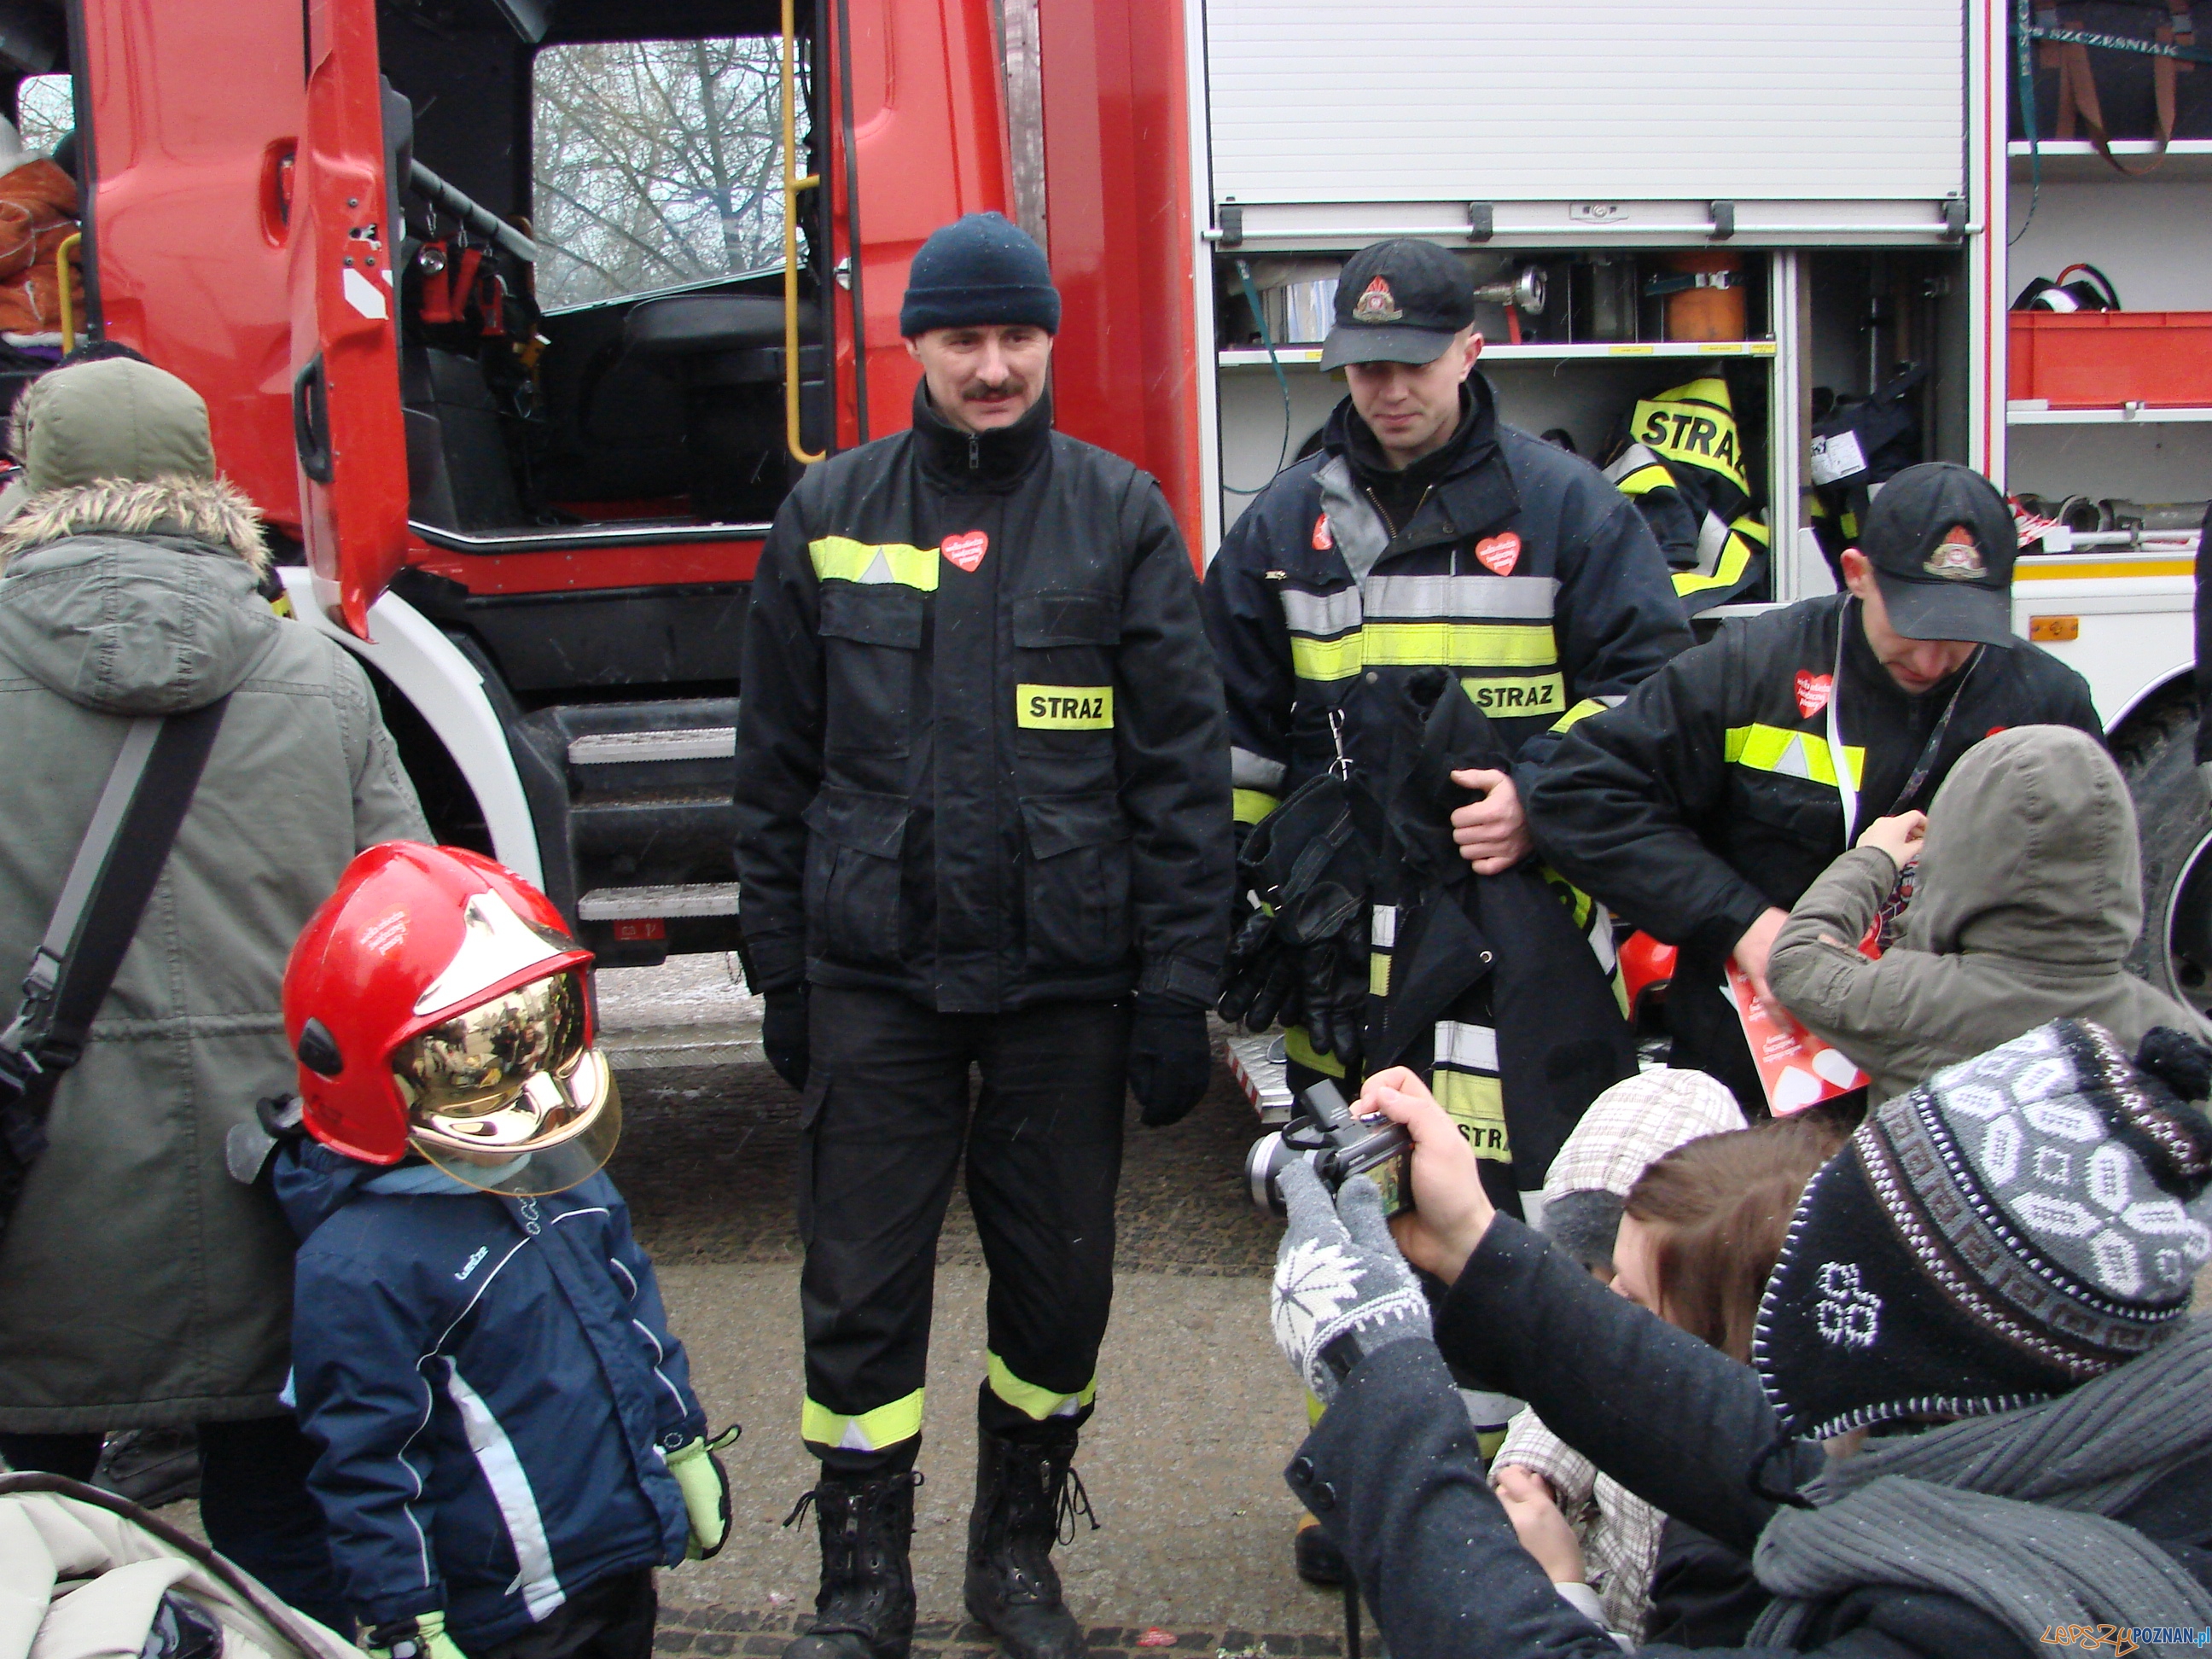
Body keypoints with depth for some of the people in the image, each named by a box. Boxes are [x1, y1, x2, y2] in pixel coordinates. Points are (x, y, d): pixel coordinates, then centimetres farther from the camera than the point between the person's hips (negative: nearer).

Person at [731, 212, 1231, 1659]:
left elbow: (1185, 767, -1)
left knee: (1059, 1284, 11)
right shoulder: (830, 514, 5)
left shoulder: (1120, 515, 1)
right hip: (876, 975, 1)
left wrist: (1178, 987, -6)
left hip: (1065, 977, 0)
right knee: (861, 1290, 5)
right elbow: (777, 765, 8)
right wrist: (782, 972, 6)